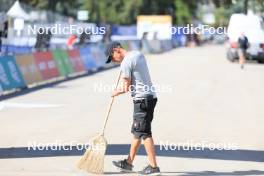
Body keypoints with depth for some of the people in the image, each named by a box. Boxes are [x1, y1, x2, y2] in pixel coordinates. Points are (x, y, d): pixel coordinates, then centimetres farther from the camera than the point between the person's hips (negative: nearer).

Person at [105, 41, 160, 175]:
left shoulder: (126, 62, -14)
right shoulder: (138, 54, 15)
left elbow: (126, 87, -14)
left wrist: (117, 92, 3)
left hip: (142, 99, -10)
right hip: (150, 95, 10)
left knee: (144, 133, -8)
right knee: (137, 131, 16)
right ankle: (128, 163, 24)